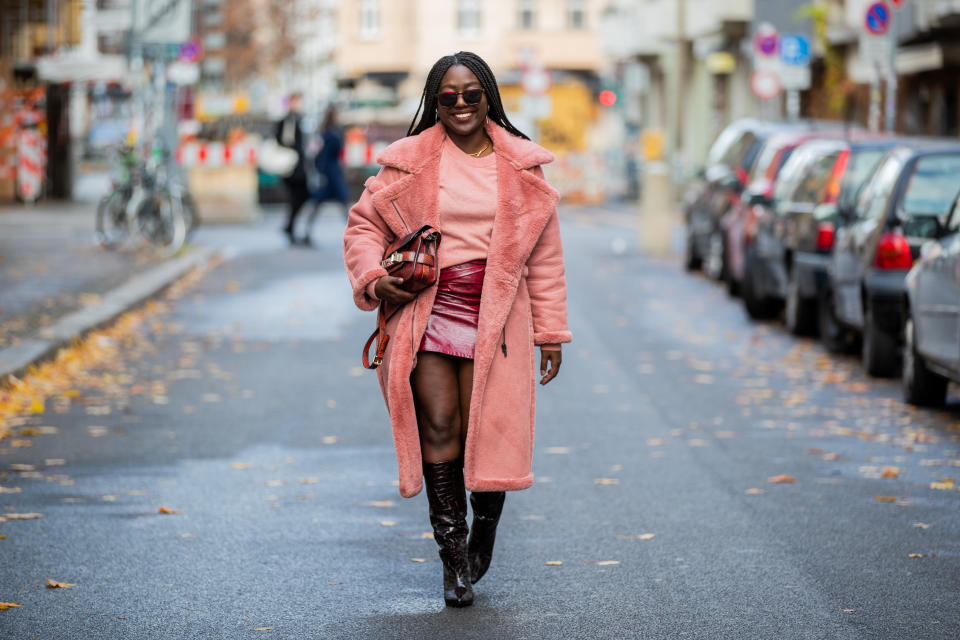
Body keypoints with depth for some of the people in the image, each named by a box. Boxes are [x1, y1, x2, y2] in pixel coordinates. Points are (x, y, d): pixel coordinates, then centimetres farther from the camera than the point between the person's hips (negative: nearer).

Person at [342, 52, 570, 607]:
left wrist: (550, 331, 8)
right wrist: (373, 278, -7)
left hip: (494, 315, 0)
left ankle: (485, 530, 24)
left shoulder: (522, 166, 9)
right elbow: (365, 223, 12)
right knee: (438, 426, -5)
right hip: (425, 310, 0)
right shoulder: (410, 161, 5)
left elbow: (544, 255, 11)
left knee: (488, 431, -3)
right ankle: (453, 556, 5)